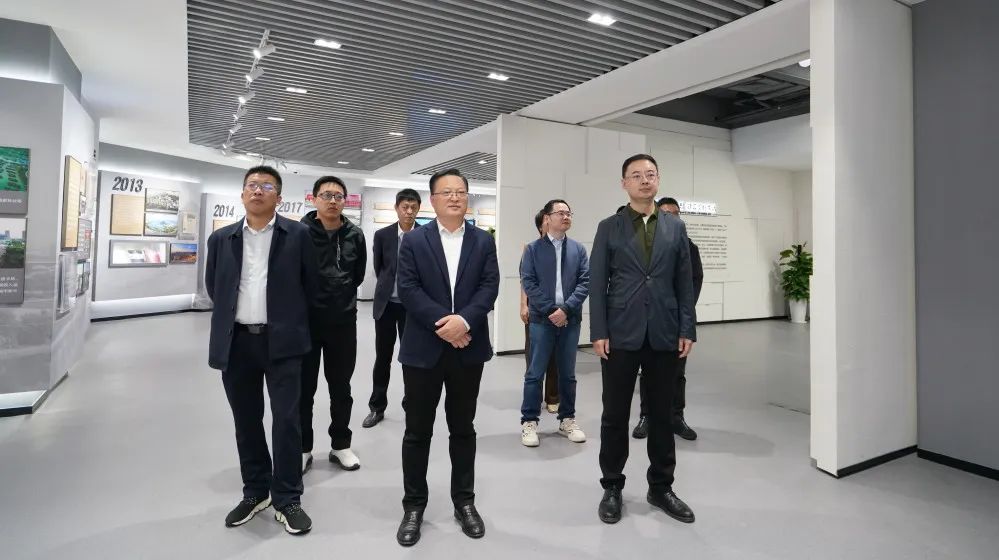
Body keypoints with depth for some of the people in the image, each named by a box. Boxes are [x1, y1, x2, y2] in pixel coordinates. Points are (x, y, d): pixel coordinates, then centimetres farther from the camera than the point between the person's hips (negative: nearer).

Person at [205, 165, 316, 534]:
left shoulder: (297, 235, -2)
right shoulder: (221, 238, 8)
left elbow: (310, 284, 3)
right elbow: (213, 286, 18)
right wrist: (234, 315, 15)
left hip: (282, 340, -3)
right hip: (236, 341, 4)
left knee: (286, 418, 0)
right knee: (246, 420, 13)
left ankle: (287, 499, 14)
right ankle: (255, 491, 30)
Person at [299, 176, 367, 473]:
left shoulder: (355, 235, 0)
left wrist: (340, 295, 9)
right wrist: (311, 299, 4)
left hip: (343, 320, 2)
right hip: (306, 319, -2)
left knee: (341, 387, 13)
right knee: (303, 388, 9)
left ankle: (340, 445, 28)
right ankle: (303, 448, 25)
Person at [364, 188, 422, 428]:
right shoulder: (382, 235, 1)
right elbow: (378, 268, 10)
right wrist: (389, 287, 10)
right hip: (386, 303, 2)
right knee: (382, 358, 10)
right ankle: (377, 407, 24)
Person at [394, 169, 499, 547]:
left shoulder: (484, 241, 7)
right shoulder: (413, 240, 2)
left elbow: (489, 286, -4)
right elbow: (408, 289, -8)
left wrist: (463, 320, -19)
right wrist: (442, 324, -18)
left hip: (468, 349, 1)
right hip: (424, 349, -1)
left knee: (463, 429, 13)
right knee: (417, 431, 9)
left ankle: (464, 501, 29)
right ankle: (414, 505, 25)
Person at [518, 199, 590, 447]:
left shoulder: (578, 248, 8)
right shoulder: (533, 249, 2)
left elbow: (585, 282, 0)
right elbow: (528, 282, -6)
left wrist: (566, 309, -12)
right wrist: (550, 310, -13)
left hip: (570, 319, 3)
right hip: (542, 319, -2)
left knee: (568, 373, 12)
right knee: (535, 373, 3)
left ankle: (567, 419, 25)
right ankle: (529, 421, 14)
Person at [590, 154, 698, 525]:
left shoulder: (675, 227, 10)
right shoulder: (608, 228, 3)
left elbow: (684, 283, 8)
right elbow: (597, 283, -1)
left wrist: (687, 330, 1)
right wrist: (598, 333, -8)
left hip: (664, 335, 2)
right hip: (621, 334, -2)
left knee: (662, 414, 12)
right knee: (615, 415, 7)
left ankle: (661, 487, 28)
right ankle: (612, 487, 23)